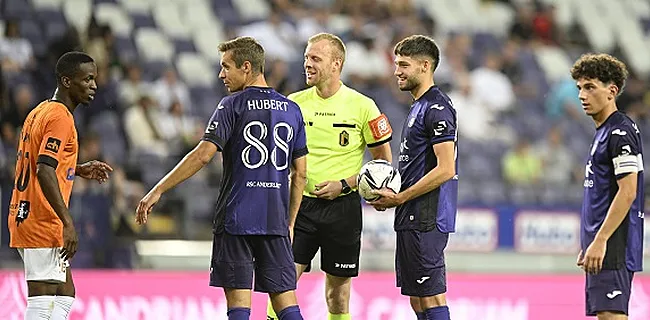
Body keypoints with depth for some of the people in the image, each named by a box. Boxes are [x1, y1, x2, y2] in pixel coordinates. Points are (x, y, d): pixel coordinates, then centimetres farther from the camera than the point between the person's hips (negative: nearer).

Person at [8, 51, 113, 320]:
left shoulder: (39, 113, 16)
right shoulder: (61, 118, -14)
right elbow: (44, 172, -24)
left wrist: (79, 170, 20)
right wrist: (67, 222, -25)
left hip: (25, 217, 10)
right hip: (44, 225, -10)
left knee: (64, 295, 16)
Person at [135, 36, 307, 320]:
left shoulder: (233, 105, -4)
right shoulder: (291, 110, 11)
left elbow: (203, 155, -13)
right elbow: (300, 173, 13)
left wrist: (158, 191, -11)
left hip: (236, 219, -4)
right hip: (275, 222, 4)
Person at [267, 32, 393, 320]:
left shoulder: (362, 106, -5)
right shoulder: (293, 103, 4)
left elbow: (383, 161, 0)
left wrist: (344, 185, -10)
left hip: (342, 207, -2)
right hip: (299, 204, 2)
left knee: (339, 284, 6)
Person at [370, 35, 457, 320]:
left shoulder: (436, 108, -14)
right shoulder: (419, 106, 19)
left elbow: (445, 169, -20)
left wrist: (399, 198, -15)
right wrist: (390, 195, 11)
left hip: (426, 220, -11)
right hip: (412, 220, 11)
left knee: (431, 296, -10)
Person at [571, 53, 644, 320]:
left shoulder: (620, 132, -12)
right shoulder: (603, 132, 19)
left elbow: (627, 192, -19)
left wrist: (600, 241, -22)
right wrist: (588, 244, 22)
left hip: (614, 248, -10)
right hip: (602, 248, 10)